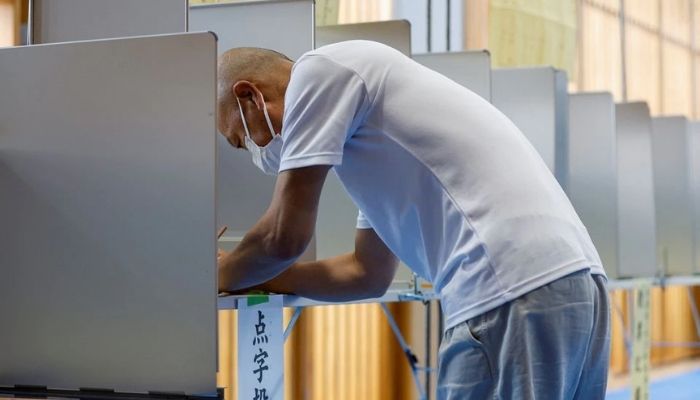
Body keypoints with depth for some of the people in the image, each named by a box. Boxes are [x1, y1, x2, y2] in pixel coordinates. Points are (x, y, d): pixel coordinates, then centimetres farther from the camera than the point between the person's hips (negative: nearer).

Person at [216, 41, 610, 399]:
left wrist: (223, 274, 21)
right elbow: (369, 273, 34)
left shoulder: (320, 70, 2)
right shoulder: (355, 107, 29)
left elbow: (284, 237, 1)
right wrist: (248, 274, 38)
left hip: (517, 294, -10)